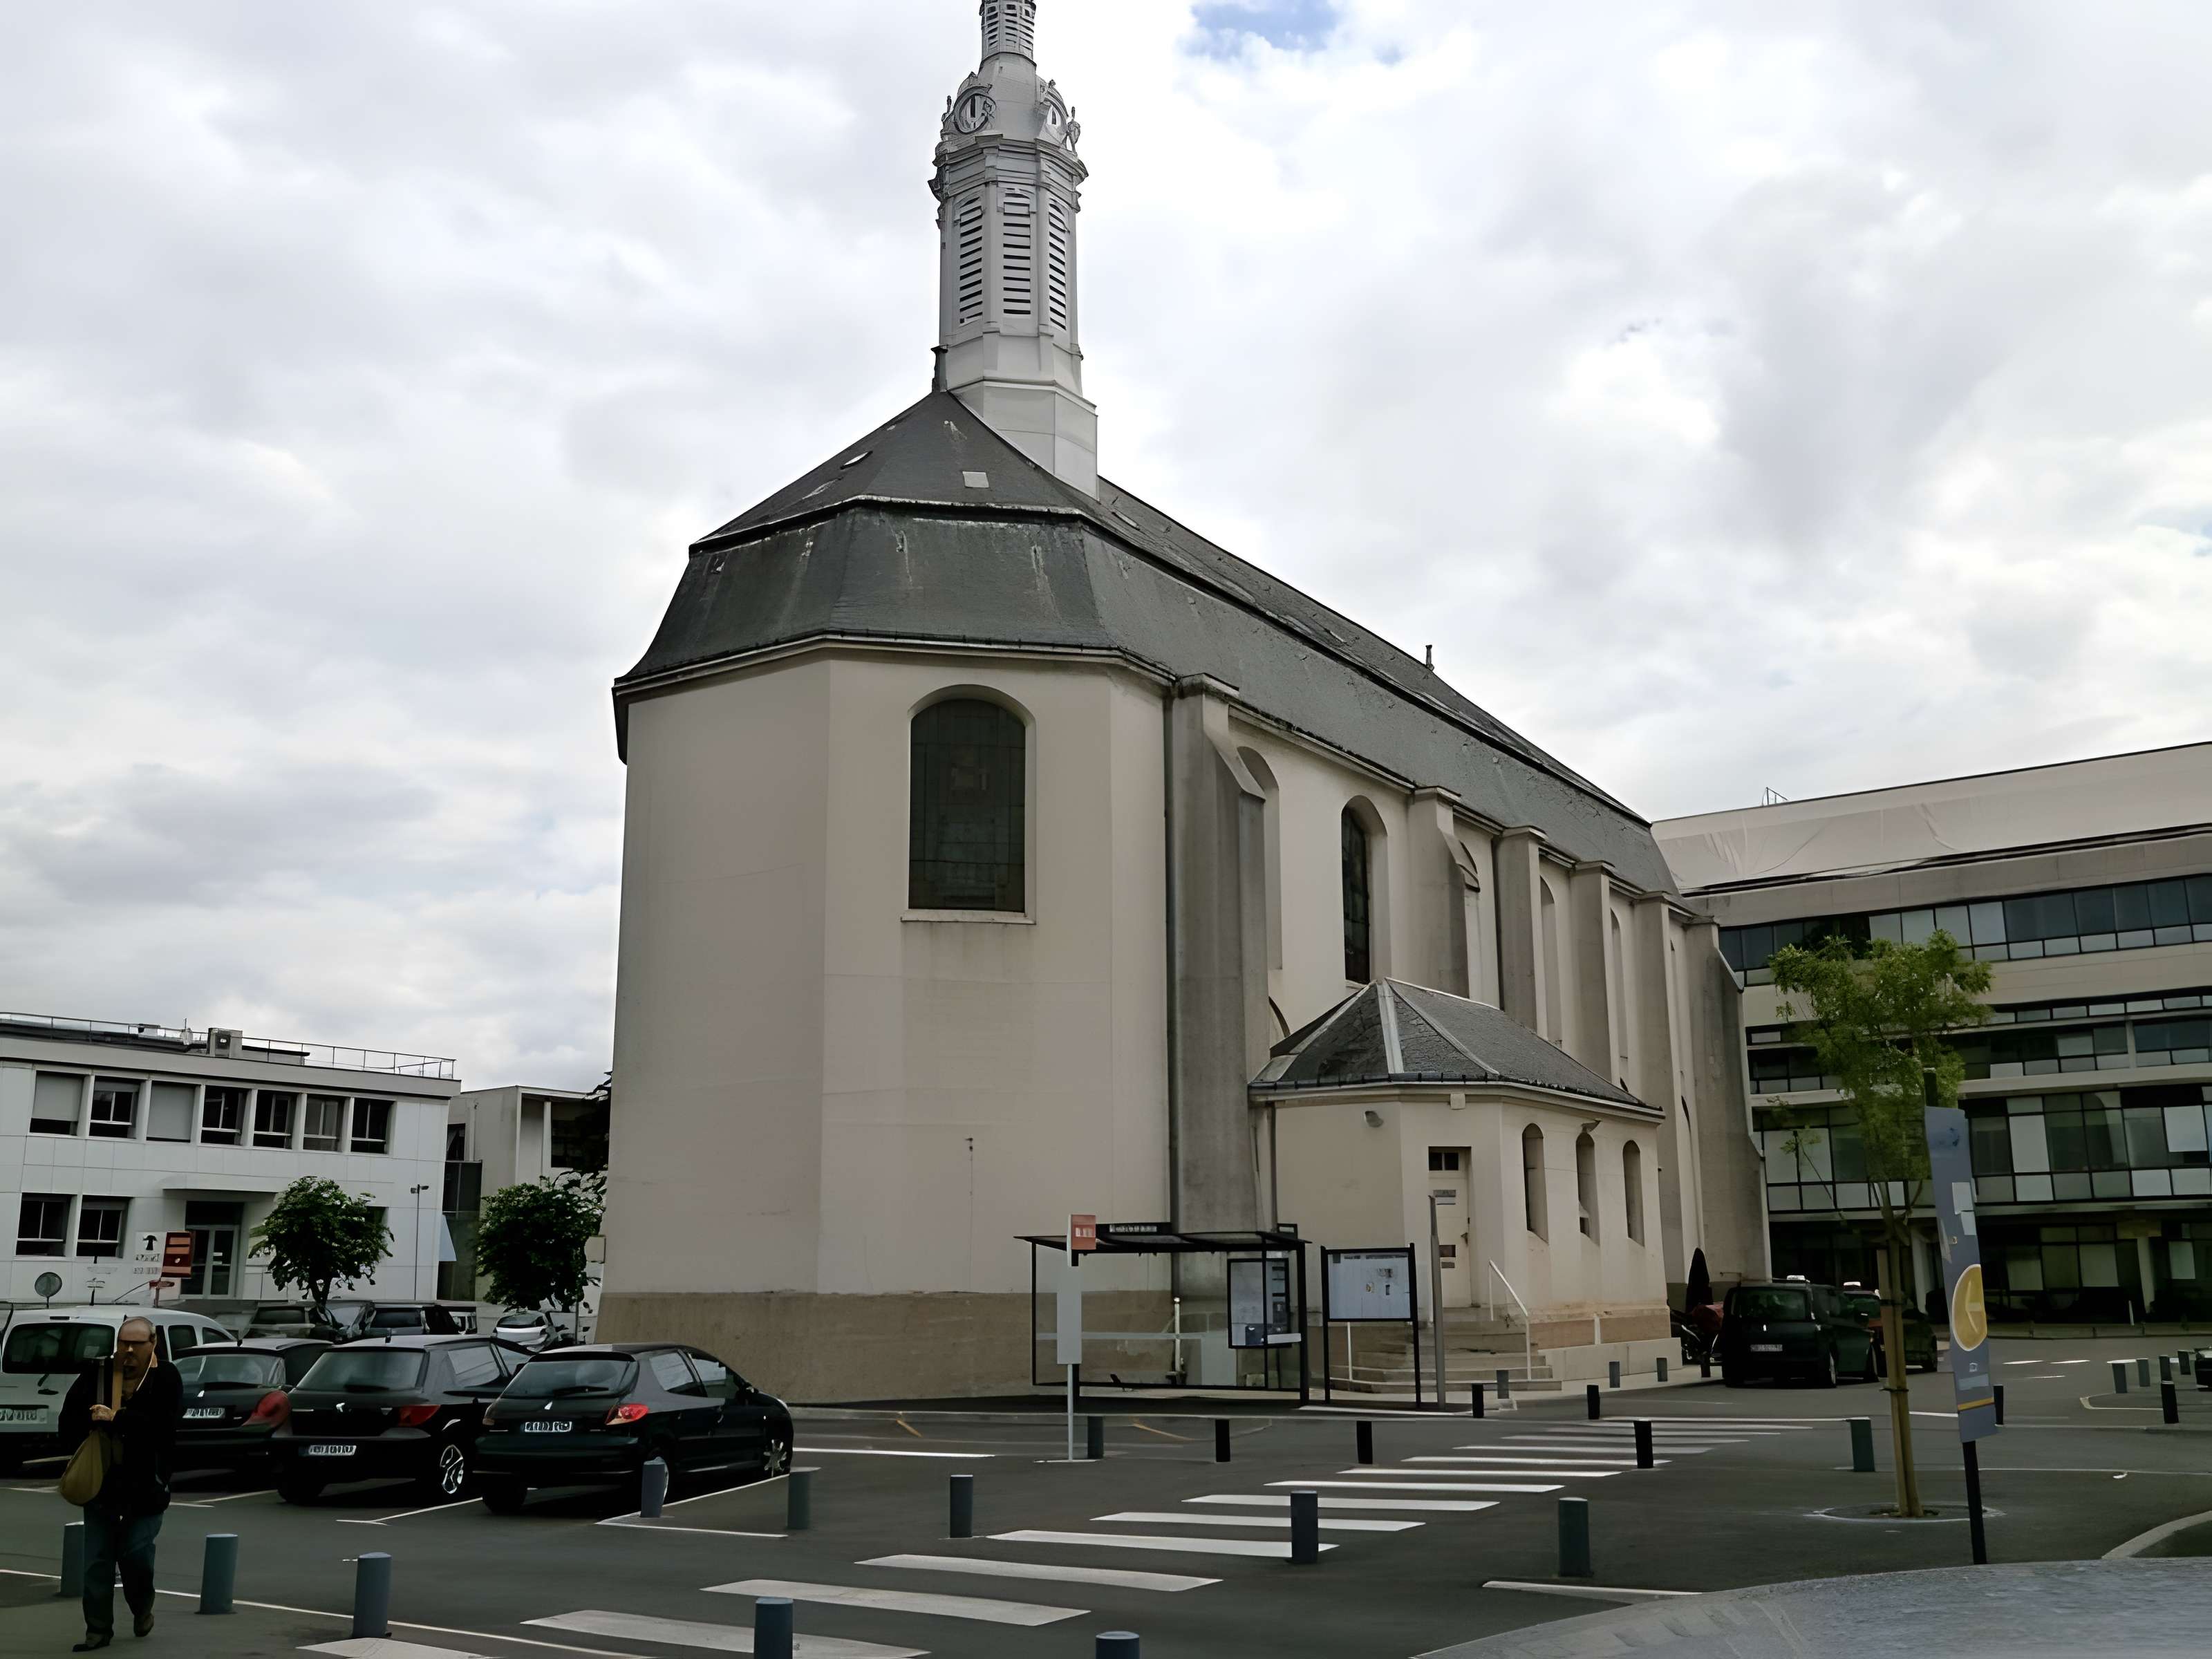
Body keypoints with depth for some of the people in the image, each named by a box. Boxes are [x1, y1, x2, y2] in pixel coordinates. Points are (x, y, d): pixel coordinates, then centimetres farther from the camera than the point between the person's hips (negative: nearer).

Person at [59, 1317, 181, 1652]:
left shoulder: (166, 1379, -8)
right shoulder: (96, 1373, 1)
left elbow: (162, 1425, -20)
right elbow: (70, 1417, 6)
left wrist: (115, 1419, -26)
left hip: (145, 1485, -3)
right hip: (101, 1482, 3)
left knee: (135, 1551, -5)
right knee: (97, 1559, 5)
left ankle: (143, 1609, 23)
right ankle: (99, 1629, 14)